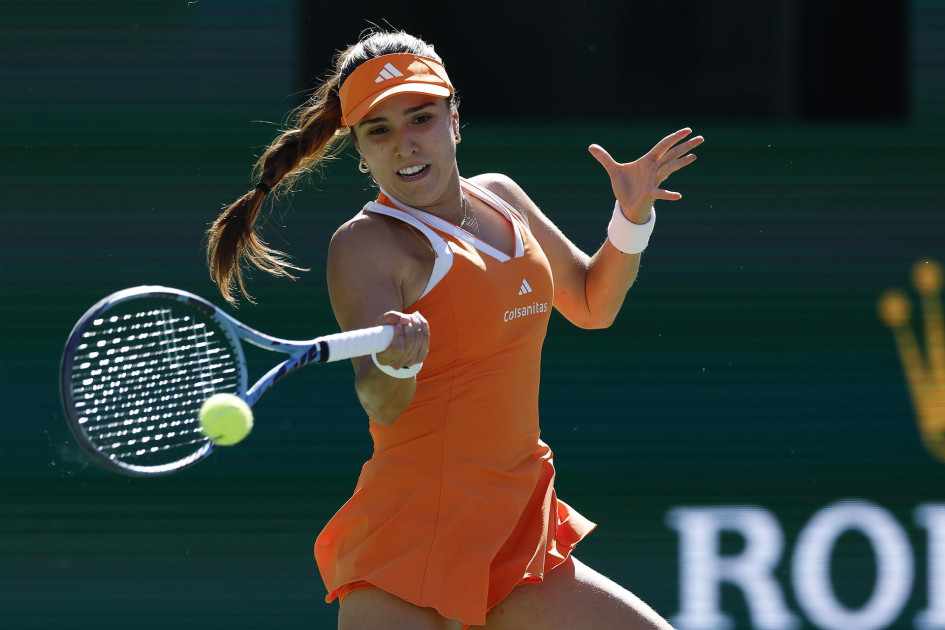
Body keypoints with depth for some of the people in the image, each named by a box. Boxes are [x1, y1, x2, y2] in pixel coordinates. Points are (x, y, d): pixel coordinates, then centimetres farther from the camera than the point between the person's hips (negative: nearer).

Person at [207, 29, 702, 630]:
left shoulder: (501, 197, 10)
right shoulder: (364, 246, -12)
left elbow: (592, 304, 24)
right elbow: (380, 405, -23)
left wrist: (632, 217, 8)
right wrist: (396, 361, -45)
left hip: (518, 536, 7)